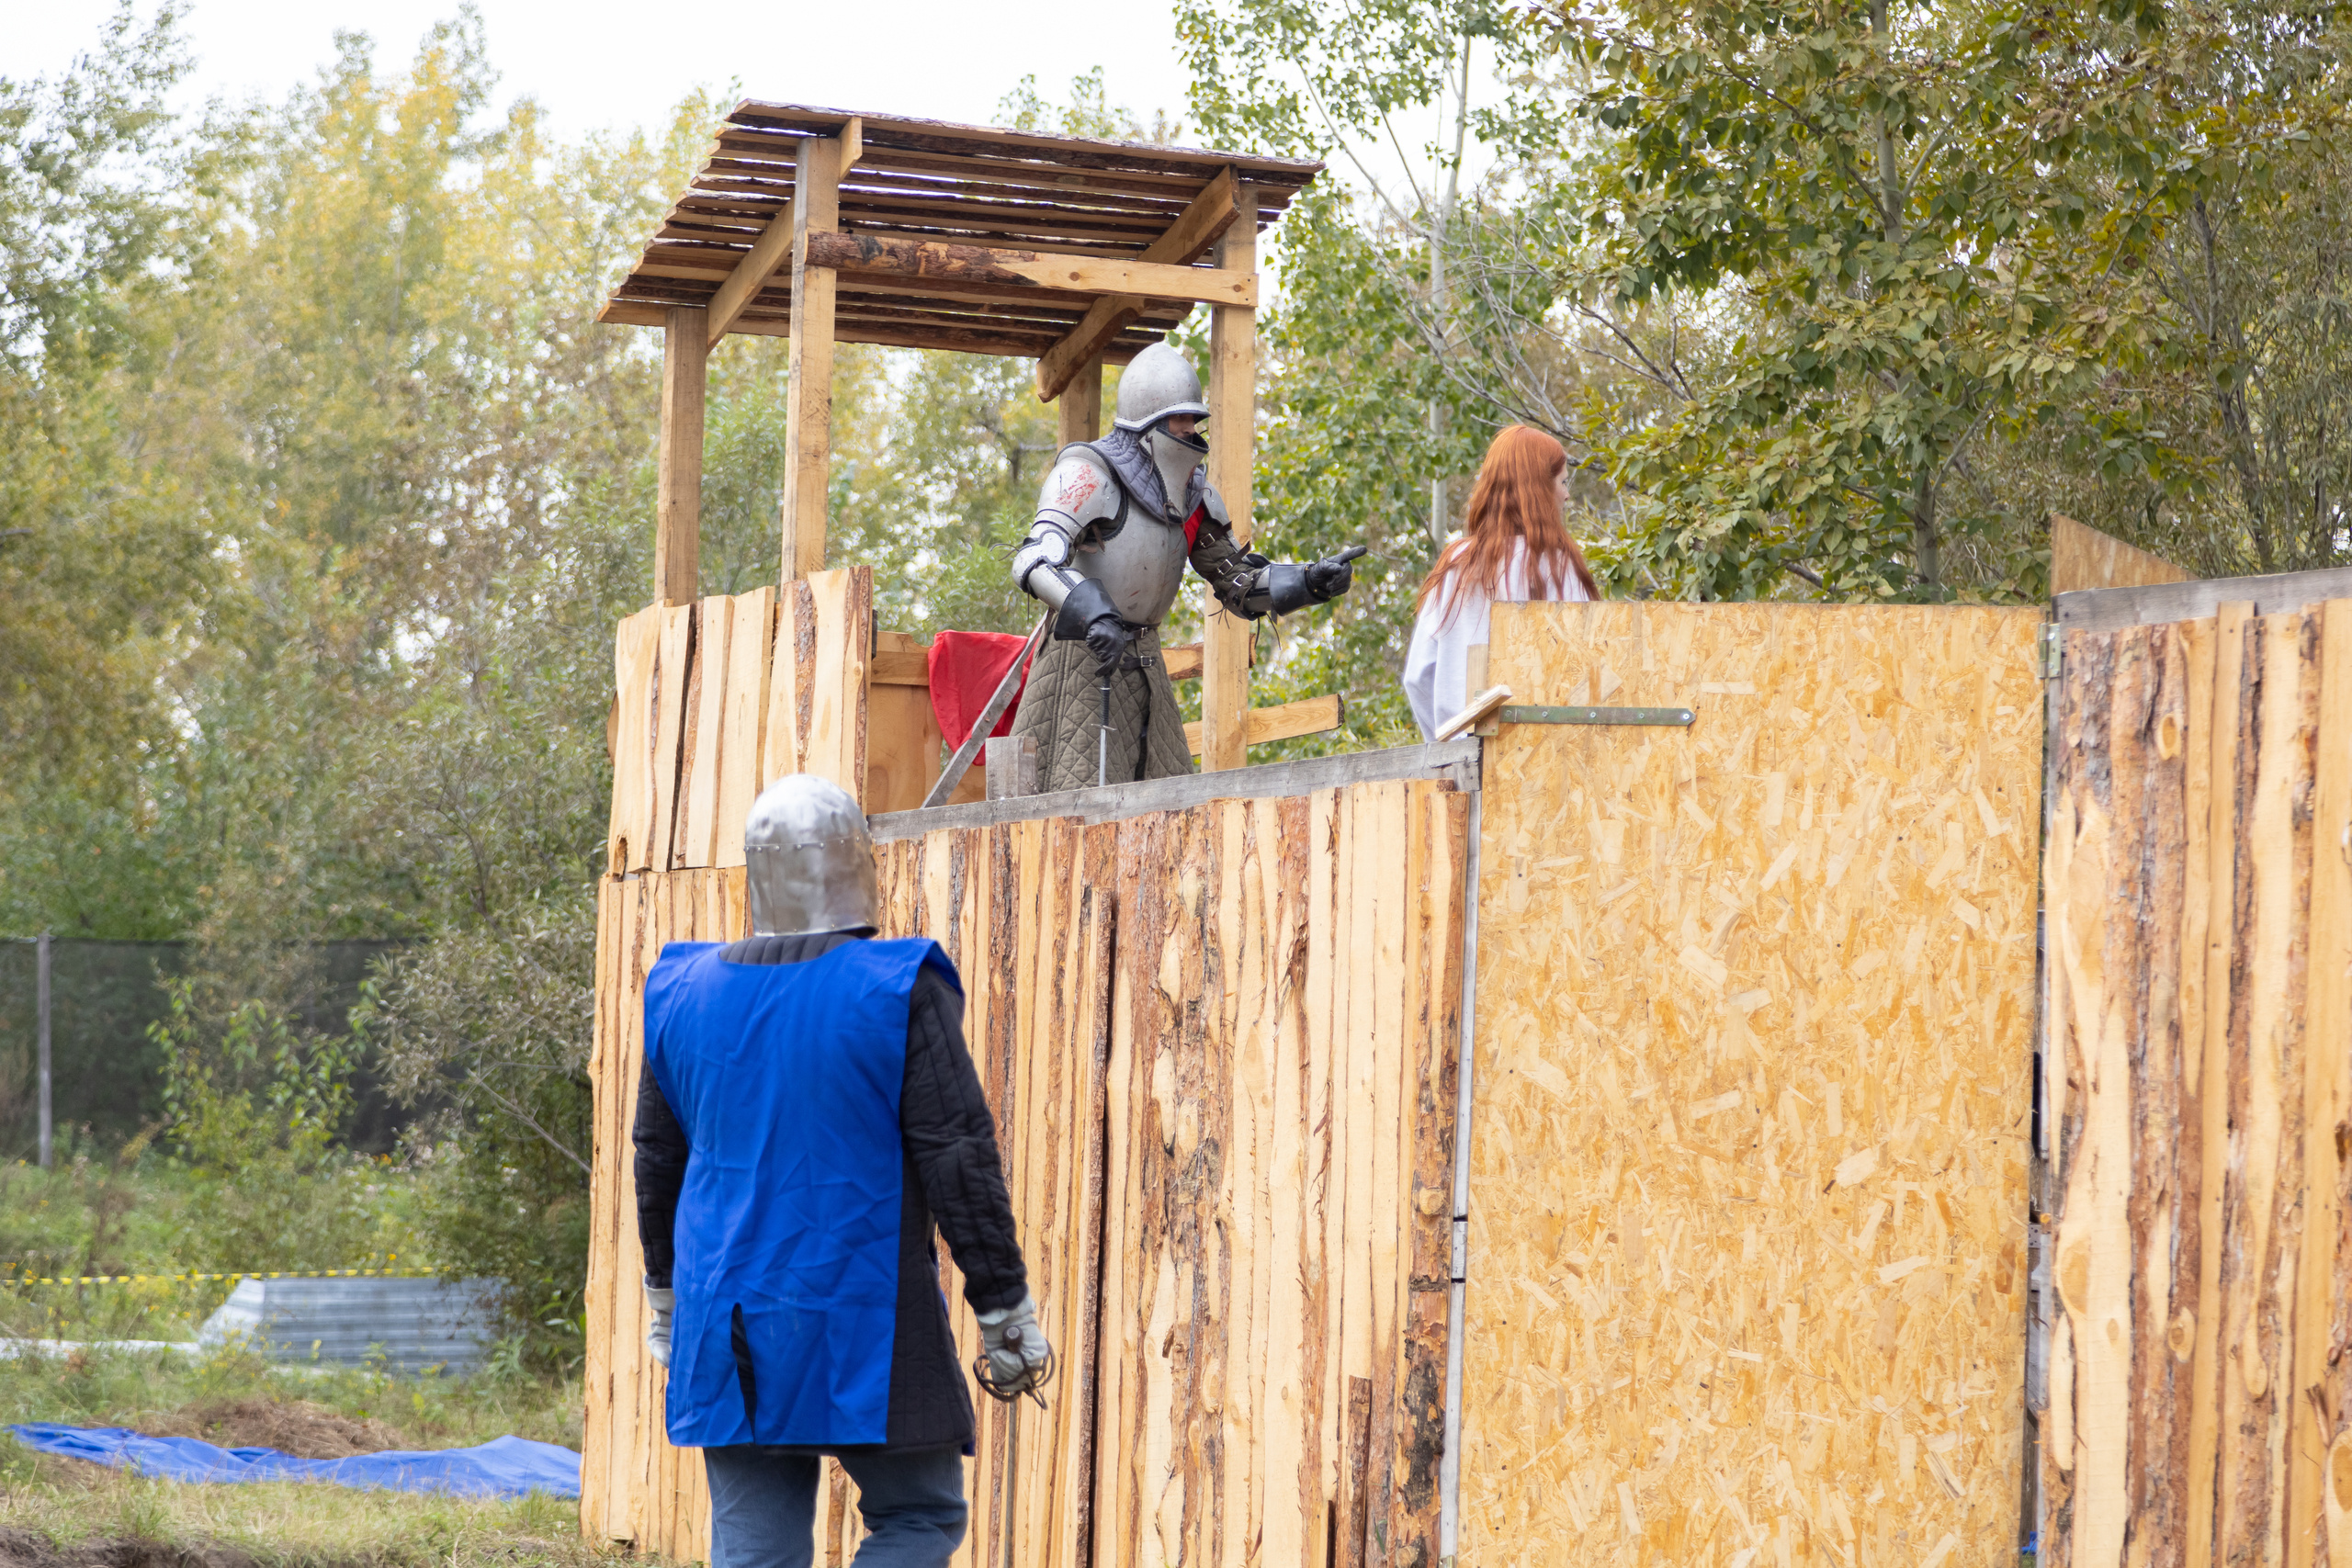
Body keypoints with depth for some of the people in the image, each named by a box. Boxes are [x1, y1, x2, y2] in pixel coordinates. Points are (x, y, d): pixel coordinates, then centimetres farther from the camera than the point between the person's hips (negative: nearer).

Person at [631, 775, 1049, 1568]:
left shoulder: (683, 991, 5)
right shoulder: (900, 990, -10)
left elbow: (657, 1160, 15)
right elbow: (960, 1162, -10)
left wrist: (666, 1295, 28)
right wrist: (1005, 1313, -3)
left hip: (730, 1332, 5)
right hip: (867, 1327, -4)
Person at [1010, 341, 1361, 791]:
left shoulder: (1192, 494, 8)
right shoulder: (1090, 474, -14)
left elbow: (1243, 586, 13)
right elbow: (1035, 563, -30)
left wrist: (1313, 582, -5)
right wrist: (1095, 616, -46)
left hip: (1145, 665, 7)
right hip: (1081, 660, -7)